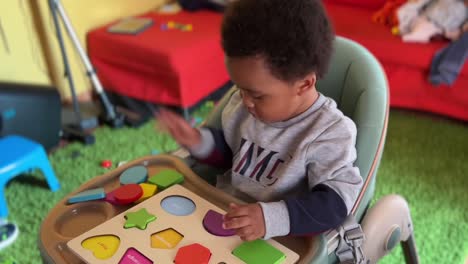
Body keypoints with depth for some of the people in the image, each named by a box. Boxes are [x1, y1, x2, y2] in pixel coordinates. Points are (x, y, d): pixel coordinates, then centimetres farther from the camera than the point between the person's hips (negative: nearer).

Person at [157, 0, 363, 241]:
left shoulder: (330, 133, -17)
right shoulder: (246, 104, 1)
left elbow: (336, 202, -23)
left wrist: (273, 218, -36)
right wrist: (200, 141, -4)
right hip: (220, 216, 5)